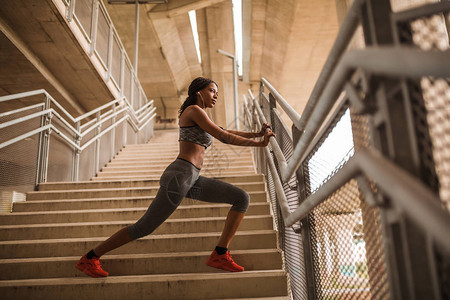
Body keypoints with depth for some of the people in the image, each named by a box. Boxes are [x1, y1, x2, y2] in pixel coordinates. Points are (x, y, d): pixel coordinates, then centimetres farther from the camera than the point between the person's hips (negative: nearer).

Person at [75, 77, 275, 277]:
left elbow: (226, 133, 27)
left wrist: (257, 134, 17)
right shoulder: (194, 110, -3)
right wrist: (259, 143, -1)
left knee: (243, 198, 1)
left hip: (191, 181, 9)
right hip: (178, 177, -9)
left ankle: (220, 255, 0)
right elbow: (223, 137, -9)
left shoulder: (195, 119, 26)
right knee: (144, 227, -2)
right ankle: (89, 258, 16)